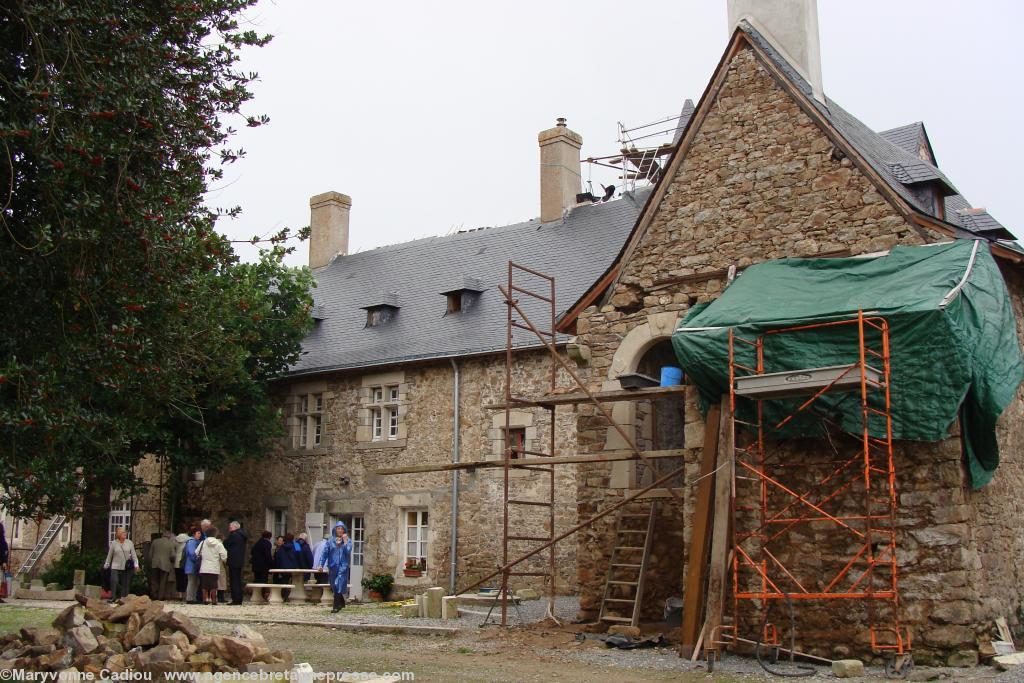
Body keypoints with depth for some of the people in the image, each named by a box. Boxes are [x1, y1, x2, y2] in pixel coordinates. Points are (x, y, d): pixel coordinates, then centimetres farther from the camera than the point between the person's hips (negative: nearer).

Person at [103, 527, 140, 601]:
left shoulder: (129, 543, 3)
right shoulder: (113, 543, 1)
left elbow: (134, 555, 3)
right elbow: (109, 555, 8)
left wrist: (136, 564, -7)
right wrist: (106, 565, 11)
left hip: (126, 567, 1)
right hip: (115, 567, -1)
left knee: (125, 584, 4)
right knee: (114, 581, -14)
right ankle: (113, 598, -6)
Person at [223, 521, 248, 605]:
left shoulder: (233, 535, -13)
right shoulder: (243, 536, 14)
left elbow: (225, 545, -10)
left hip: (233, 561, -9)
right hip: (240, 561, 9)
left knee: (234, 581, -6)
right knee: (238, 580, 13)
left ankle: (235, 600, -7)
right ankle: (239, 599, 14)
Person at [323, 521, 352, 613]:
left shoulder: (348, 540, 2)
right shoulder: (331, 540, 6)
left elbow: (348, 552, -12)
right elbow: (325, 552, 6)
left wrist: (345, 541, -14)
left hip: (343, 567, -3)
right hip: (333, 566, 3)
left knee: (338, 585, -12)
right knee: (334, 586, 9)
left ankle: (336, 606, -10)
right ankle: (341, 603, 27)